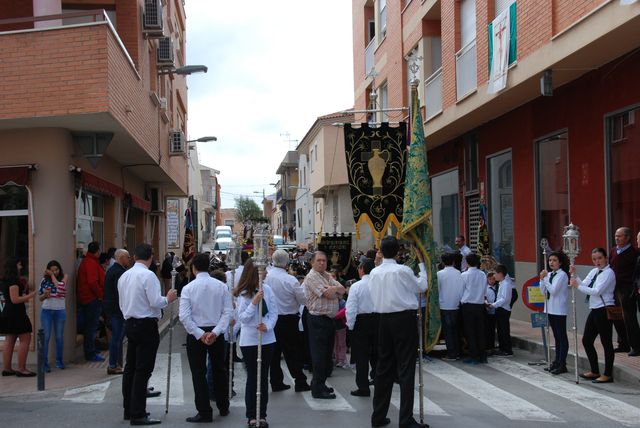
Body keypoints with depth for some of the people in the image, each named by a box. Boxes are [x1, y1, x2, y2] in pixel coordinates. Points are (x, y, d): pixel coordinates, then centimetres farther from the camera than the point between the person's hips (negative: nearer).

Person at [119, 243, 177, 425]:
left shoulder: (124, 276, 9)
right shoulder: (148, 275, -15)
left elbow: (122, 304, 16)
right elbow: (155, 302, -19)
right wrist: (168, 299, -1)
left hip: (130, 324, 8)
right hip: (146, 325, -8)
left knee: (130, 368, 15)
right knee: (143, 370, -5)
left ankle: (129, 409, 25)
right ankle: (138, 415, -3)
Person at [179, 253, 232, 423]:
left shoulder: (188, 288, -9)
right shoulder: (221, 286, -3)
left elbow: (184, 316, -15)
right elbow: (227, 312, -9)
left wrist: (200, 335, -13)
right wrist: (215, 332, -12)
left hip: (196, 334, -3)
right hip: (216, 333, 3)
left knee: (199, 373, 4)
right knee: (219, 369, 18)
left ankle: (204, 412, 5)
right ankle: (223, 407, 29)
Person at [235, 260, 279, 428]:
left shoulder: (267, 289, -2)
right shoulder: (242, 294, -9)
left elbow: (274, 312, -1)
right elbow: (243, 318, -12)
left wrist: (267, 326, -18)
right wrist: (254, 303, -24)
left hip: (267, 338, 3)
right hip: (249, 340, -3)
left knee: (264, 377, 8)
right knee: (252, 377, 3)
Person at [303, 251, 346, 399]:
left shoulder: (327, 276, 17)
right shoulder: (311, 277, -11)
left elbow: (342, 289, 7)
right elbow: (329, 295, -18)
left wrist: (333, 289, -12)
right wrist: (337, 291, 1)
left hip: (329, 319, 9)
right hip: (318, 319, -9)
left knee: (327, 354, 14)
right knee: (319, 355, -6)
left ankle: (320, 383, 25)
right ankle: (318, 390, -2)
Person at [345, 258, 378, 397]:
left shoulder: (356, 286, -12)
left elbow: (351, 309, -13)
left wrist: (350, 325, -2)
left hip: (361, 322, -4)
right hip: (378, 321, 4)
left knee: (361, 356, 3)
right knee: (376, 354, 16)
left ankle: (363, 388, 5)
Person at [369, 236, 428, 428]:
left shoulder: (374, 273, 4)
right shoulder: (402, 270, -11)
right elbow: (422, 286, 3)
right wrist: (421, 263, 11)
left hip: (384, 319, 5)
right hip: (404, 318, -5)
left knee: (384, 367, 12)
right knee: (406, 368, -3)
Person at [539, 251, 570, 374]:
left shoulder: (562, 275, -11)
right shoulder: (549, 274, 11)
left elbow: (553, 290, -19)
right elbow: (543, 291, 10)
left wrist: (545, 278, -12)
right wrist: (542, 279, -2)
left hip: (559, 310, -8)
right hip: (550, 309, 8)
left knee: (562, 337, -4)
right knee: (556, 336, 14)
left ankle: (562, 364, -2)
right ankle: (557, 362, 21)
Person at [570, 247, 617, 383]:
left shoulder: (608, 273, -12)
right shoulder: (594, 271, 13)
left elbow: (597, 291, -20)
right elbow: (583, 285, 7)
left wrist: (578, 286, -18)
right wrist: (575, 275, -6)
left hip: (604, 310, -9)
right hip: (594, 310, 9)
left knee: (606, 342, -1)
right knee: (586, 340, 13)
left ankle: (607, 375, 7)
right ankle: (595, 371, 26)